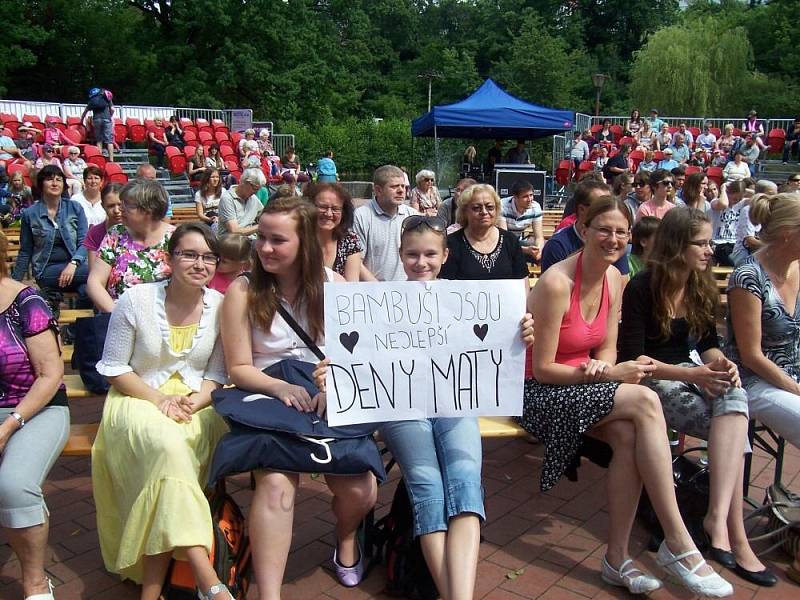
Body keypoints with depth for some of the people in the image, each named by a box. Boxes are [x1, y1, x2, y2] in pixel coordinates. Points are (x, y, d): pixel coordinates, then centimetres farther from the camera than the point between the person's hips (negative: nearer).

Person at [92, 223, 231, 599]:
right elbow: (114, 368, -1)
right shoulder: (135, 301, -6)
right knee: (166, 443, -36)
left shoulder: (220, 306, 0)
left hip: (196, 403, 2)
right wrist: (159, 399, -15)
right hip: (138, 399, -2)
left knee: (171, 452, -33)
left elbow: (217, 373, 6)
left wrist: (197, 400, -15)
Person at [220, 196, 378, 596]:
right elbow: (239, 369, -1)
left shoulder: (333, 286, 4)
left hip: (329, 402, 2)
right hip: (267, 401, -1)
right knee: (275, 483, -31)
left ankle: (346, 537, 17)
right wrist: (280, 388, -20)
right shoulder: (242, 291, -1)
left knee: (360, 490, -19)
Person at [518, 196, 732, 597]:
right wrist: (610, 374, -20)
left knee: (628, 435, -27)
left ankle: (617, 558, -14)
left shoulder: (614, 279, 4)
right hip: (540, 394, -7)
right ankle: (677, 544, -20)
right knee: (645, 402, -27)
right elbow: (542, 369, -17)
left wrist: (601, 366, -14)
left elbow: (607, 349, 10)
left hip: (583, 385, 7)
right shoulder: (556, 284, -20)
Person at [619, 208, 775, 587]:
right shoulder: (641, 289, -12)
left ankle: (718, 517, -36)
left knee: (734, 394, -30)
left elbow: (707, 342, 14)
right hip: (648, 379, -5)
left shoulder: (703, 287, 8)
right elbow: (633, 358, -15)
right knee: (733, 426, -27)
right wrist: (692, 374, -25)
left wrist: (721, 363, -11)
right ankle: (735, 534, -26)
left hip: (687, 370, 6)